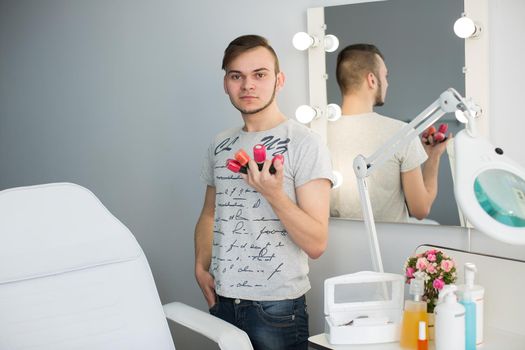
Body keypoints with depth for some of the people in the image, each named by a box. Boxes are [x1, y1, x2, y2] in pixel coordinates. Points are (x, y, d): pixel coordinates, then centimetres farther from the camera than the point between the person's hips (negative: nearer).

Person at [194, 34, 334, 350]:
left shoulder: (306, 143, -10)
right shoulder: (221, 145, 7)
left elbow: (316, 244, -15)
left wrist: (274, 193, -27)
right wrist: (201, 266, 4)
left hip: (277, 304, -5)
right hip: (222, 301, 5)